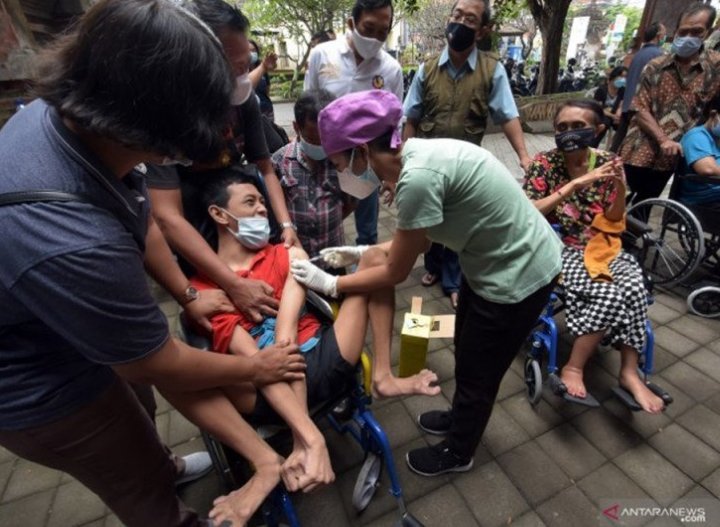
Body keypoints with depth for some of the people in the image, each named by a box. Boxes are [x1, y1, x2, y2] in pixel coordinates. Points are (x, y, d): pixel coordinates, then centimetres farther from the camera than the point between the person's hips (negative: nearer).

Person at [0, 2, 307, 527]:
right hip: (42, 388, -6)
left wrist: (187, 294, 7)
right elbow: (158, 366, -26)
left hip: (80, 326, 7)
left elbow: (140, 221, -1)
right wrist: (255, 367, -10)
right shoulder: (73, 243, -43)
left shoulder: (62, 113, -18)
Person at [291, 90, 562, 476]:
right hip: (497, 260, 8)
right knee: (466, 355, 26)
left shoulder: (418, 177, -32)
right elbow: (416, 239, 7)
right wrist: (359, 251, 7)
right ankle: (459, 419, 55)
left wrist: (330, 284, -7)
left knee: (478, 372, 14)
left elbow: (396, 272, -19)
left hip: (519, 277, -8)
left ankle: (457, 453, 44)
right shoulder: (418, 154, -3)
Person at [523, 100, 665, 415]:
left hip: (600, 245, 4)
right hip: (559, 248, -4)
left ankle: (629, 372, -9)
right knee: (608, 292, -28)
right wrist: (577, 183, -22)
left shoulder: (606, 163, 5)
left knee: (635, 287, -25)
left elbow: (613, 222, 6)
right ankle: (573, 368, -11)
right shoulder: (544, 163, -4)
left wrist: (620, 187, -12)